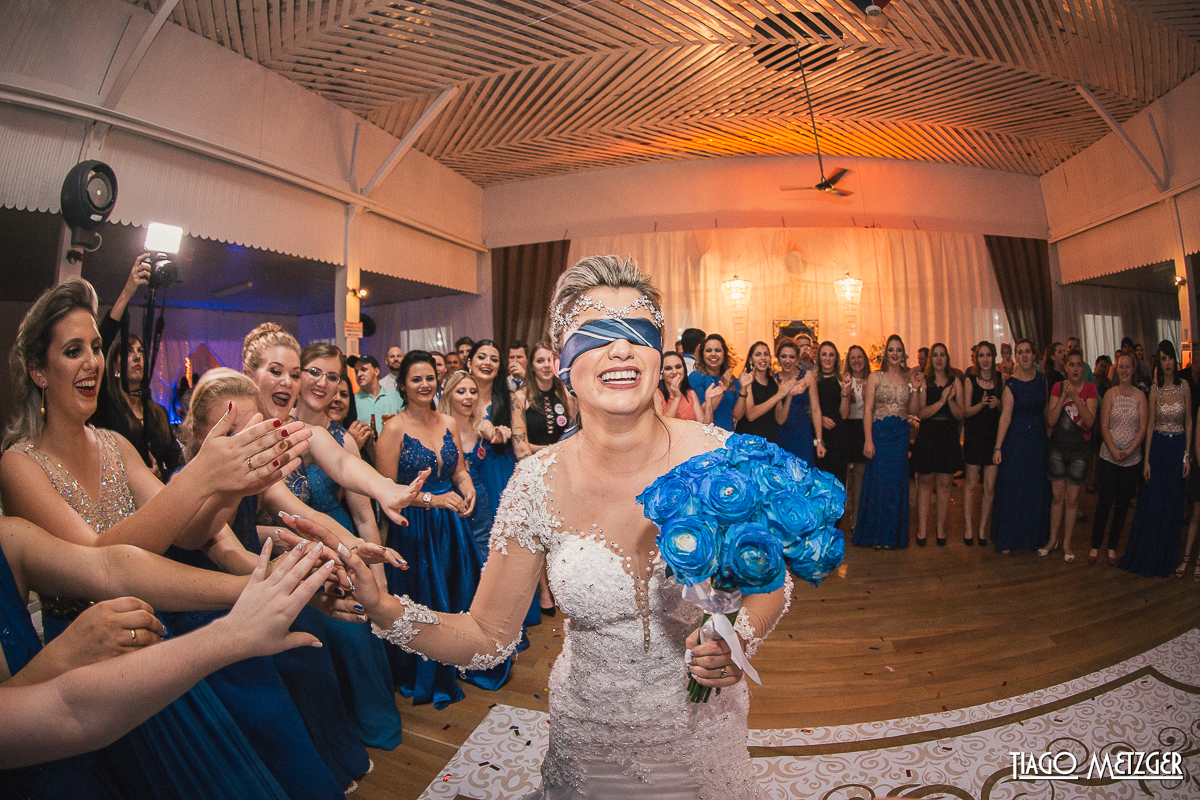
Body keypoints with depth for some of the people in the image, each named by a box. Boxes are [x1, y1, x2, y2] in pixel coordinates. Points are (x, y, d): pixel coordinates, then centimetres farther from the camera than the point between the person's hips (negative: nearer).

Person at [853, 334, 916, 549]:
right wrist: (868, 440, -13)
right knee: (878, 482, -1)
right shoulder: (876, 377, -1)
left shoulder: (908, 378, 10)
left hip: (901, 435, 4)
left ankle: (893, 535, 18)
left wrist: (915, 390, -3)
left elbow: (911, 410, 9)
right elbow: (867, 410, -6)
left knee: (897, 484, 7)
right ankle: (875, 534, 10)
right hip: (880, 433, -4)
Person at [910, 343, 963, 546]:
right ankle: (921, 529, 11)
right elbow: (921, 413, -10)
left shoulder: (955, 382, 5)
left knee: (945, 484, 6)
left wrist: (950, 399, -16)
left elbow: (960, 414, 1)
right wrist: (941, 401, -20)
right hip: (928, 437, -2)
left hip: (949, 438, 2)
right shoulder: (924, 381, 0)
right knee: (925, 483, 4)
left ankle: (941, 529, 17)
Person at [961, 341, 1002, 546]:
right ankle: (968, 528, 12)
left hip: (994, 436, 2)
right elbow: (966, 411, -1)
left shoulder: (1001, 379, 6)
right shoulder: (970, 380, 1)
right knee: (971, 484, 3)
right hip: (974, 435, -2)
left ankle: (983, 529, 14)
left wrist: (998, 403, -11)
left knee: (990, 487, 2)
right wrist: (981, 404, -19)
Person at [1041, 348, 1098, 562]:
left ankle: (1066, 543, 18)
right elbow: (1051, 420, -8)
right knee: (1057, 496, 8)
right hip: (1057, 448, 1)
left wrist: (1075, 398, -23)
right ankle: (1053, 540, 20)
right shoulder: (1058, 387, 0)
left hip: (1078, 449, -1)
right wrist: (1063, 397, -17)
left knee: (1072, 498, 5)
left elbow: (1090, 421, -14)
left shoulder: (1089, 389, -4)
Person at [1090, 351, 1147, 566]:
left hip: (1132, 458, 1)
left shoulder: (1140, 395, 1)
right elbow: (1104, 426, -3)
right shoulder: (1110, 394, 0)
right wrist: (1114, 450, -14)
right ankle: (1095, 546, 11)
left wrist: (1129, 450, -13)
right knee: (1104, 502, 0)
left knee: (1122, 503, 8)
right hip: (1109, 456, -1)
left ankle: (1112, 547, 21)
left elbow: (1143, 427, -2)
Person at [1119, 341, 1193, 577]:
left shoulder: (1184, 387, -1)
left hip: (1178, 447, 1)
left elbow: (1189, 423, 3)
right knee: (1152, 502, 3)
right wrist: (1146, 459, -3)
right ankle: (1145, 555, 16)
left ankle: (1165, 558, 21)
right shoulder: (1155, 389, -2)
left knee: (1172, 504, 7)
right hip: (1158, 447, -1)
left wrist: (1187, 455, -3)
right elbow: (1150, 425, 0)